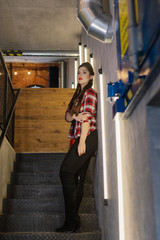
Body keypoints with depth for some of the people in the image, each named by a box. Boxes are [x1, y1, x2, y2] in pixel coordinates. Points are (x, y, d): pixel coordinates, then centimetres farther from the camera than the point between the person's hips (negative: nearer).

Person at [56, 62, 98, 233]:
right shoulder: (78, 94, 22)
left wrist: (82, 142, -19)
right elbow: (67, 115, 14)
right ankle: (74, 221, 11)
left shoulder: (90, 93, -4)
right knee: (77, 178, 6)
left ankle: (71, 222, -14)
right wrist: (74, 116, -10)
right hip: (80, 139, 9)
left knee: (66, 171, -16)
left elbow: (87, 118, -13)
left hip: (88, 137, -9)